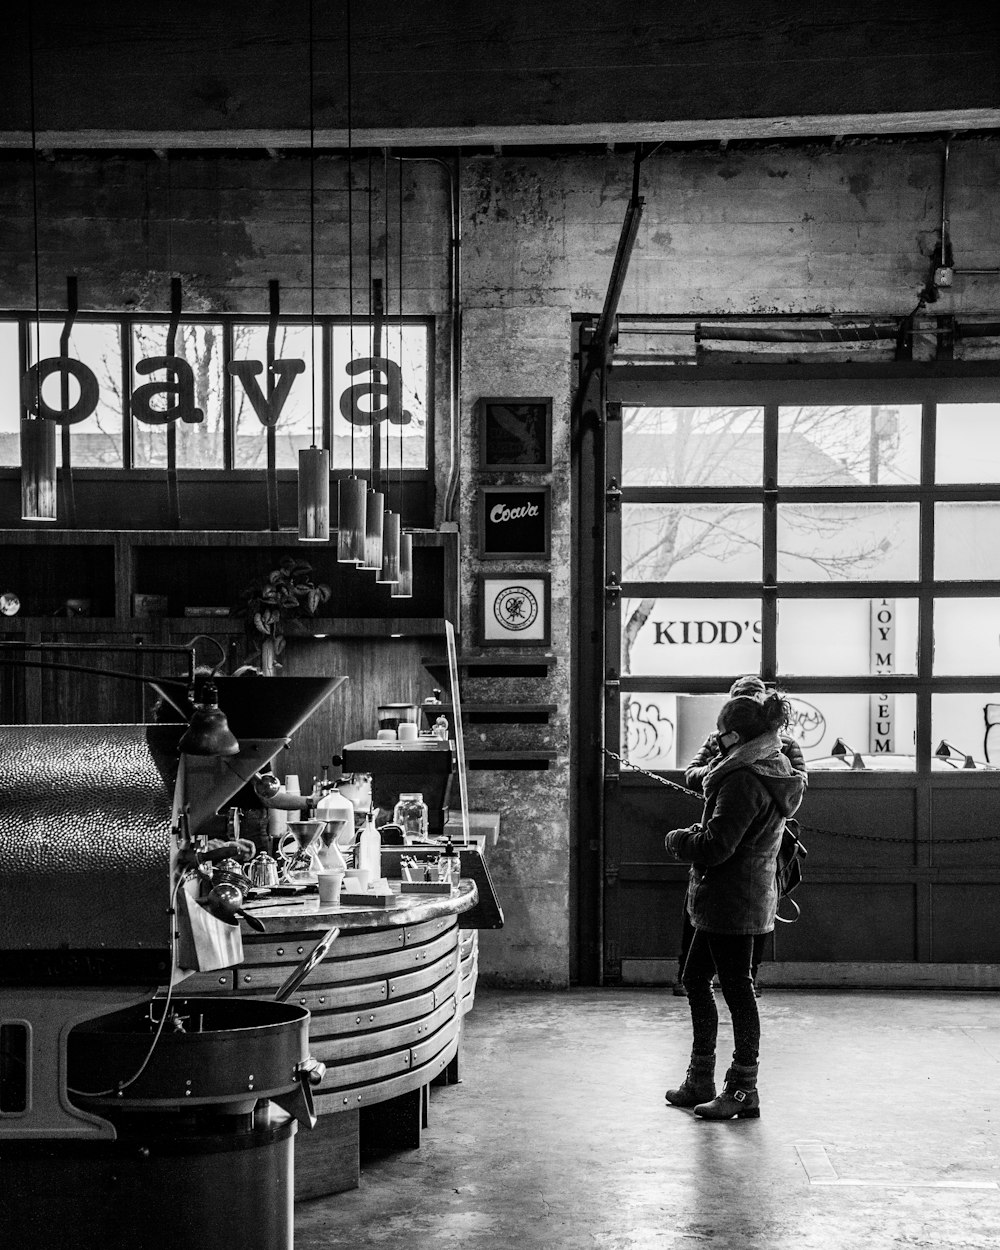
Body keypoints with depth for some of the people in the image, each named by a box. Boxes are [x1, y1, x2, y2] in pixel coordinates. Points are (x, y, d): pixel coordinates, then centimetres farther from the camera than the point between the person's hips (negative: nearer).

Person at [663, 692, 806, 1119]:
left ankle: (743, 1091, 6)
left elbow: (715, 846, -24)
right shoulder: (774, 771, 12)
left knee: (736, 989, -3)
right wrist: (695, 835, 5)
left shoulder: (744, 781, -20)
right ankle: (700, 1082, 26)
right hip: (749, 896, 11)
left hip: (731, 902, -11)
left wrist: (678, 839, -7)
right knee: (695, 978, 18)